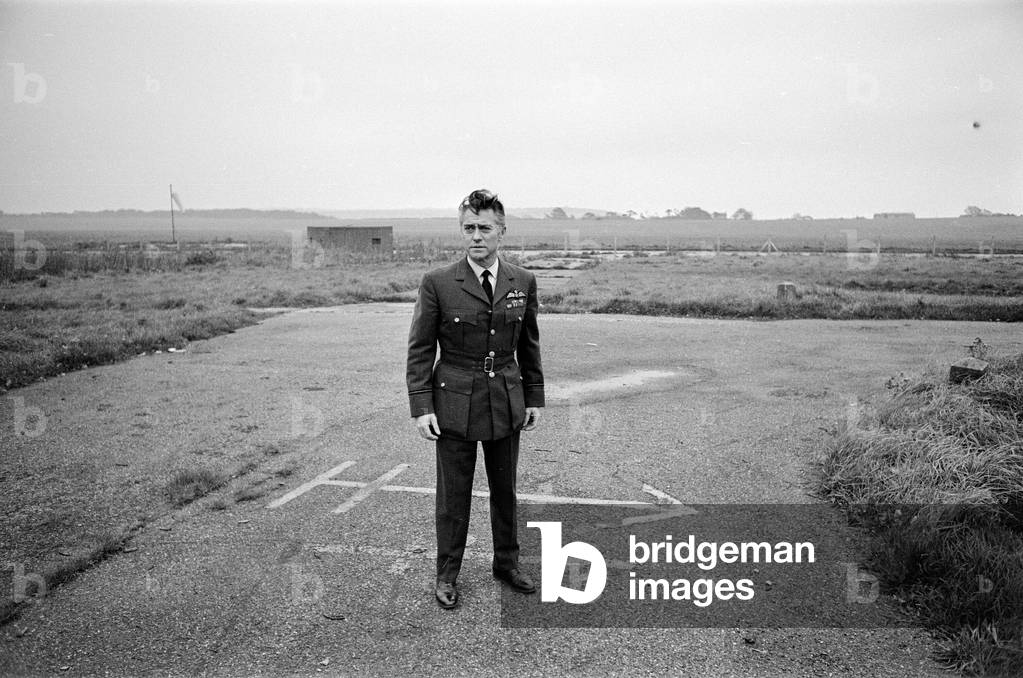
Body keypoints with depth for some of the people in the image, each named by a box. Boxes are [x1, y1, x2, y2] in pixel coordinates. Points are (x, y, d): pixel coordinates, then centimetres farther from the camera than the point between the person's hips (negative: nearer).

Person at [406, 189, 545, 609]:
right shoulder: (438, 284, -8)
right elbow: (420, 350, -5)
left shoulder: (523, 283, 1)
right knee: (453, 494, 8)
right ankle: (447, 574, 26)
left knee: (505, 489, 15)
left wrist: (534, 398, 10)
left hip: (507, 402, 3)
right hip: (454, 404, -3)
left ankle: (507, 563, 35)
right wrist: (421, 407, -10)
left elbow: (529, 346, 10)